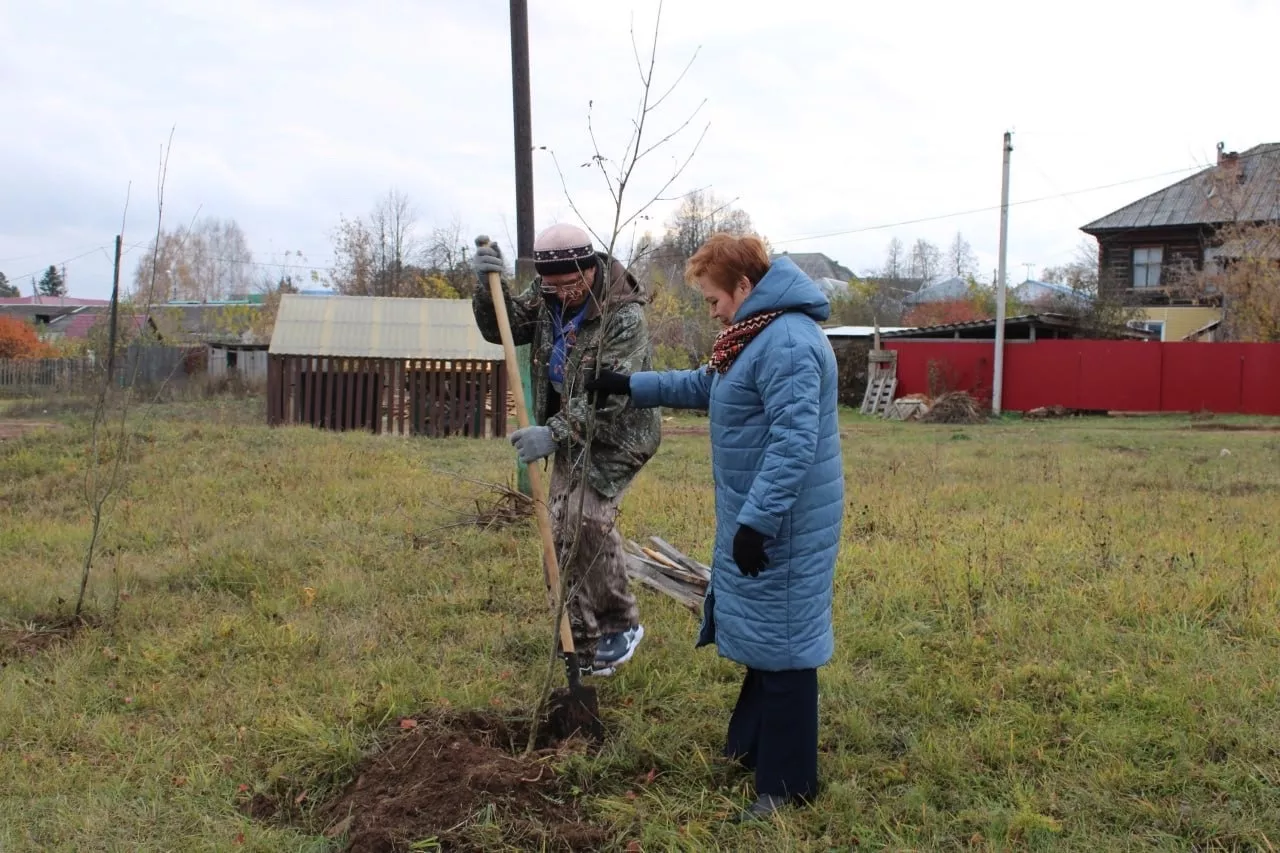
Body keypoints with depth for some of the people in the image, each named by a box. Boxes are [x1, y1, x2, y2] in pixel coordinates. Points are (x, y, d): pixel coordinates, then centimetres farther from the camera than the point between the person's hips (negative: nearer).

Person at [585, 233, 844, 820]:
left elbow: (794, 442, -29)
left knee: (782, 646, -2)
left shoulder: (787, 342, -22)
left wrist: (756, 521, -29)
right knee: (762, 639, 21)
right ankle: (751, 747, 37)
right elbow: (704, 385, 28)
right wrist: (630, 386, 25)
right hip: (756, 516, 11)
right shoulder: (757, 336, 14)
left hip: (781, 526, -11)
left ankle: (788, 784, 10)